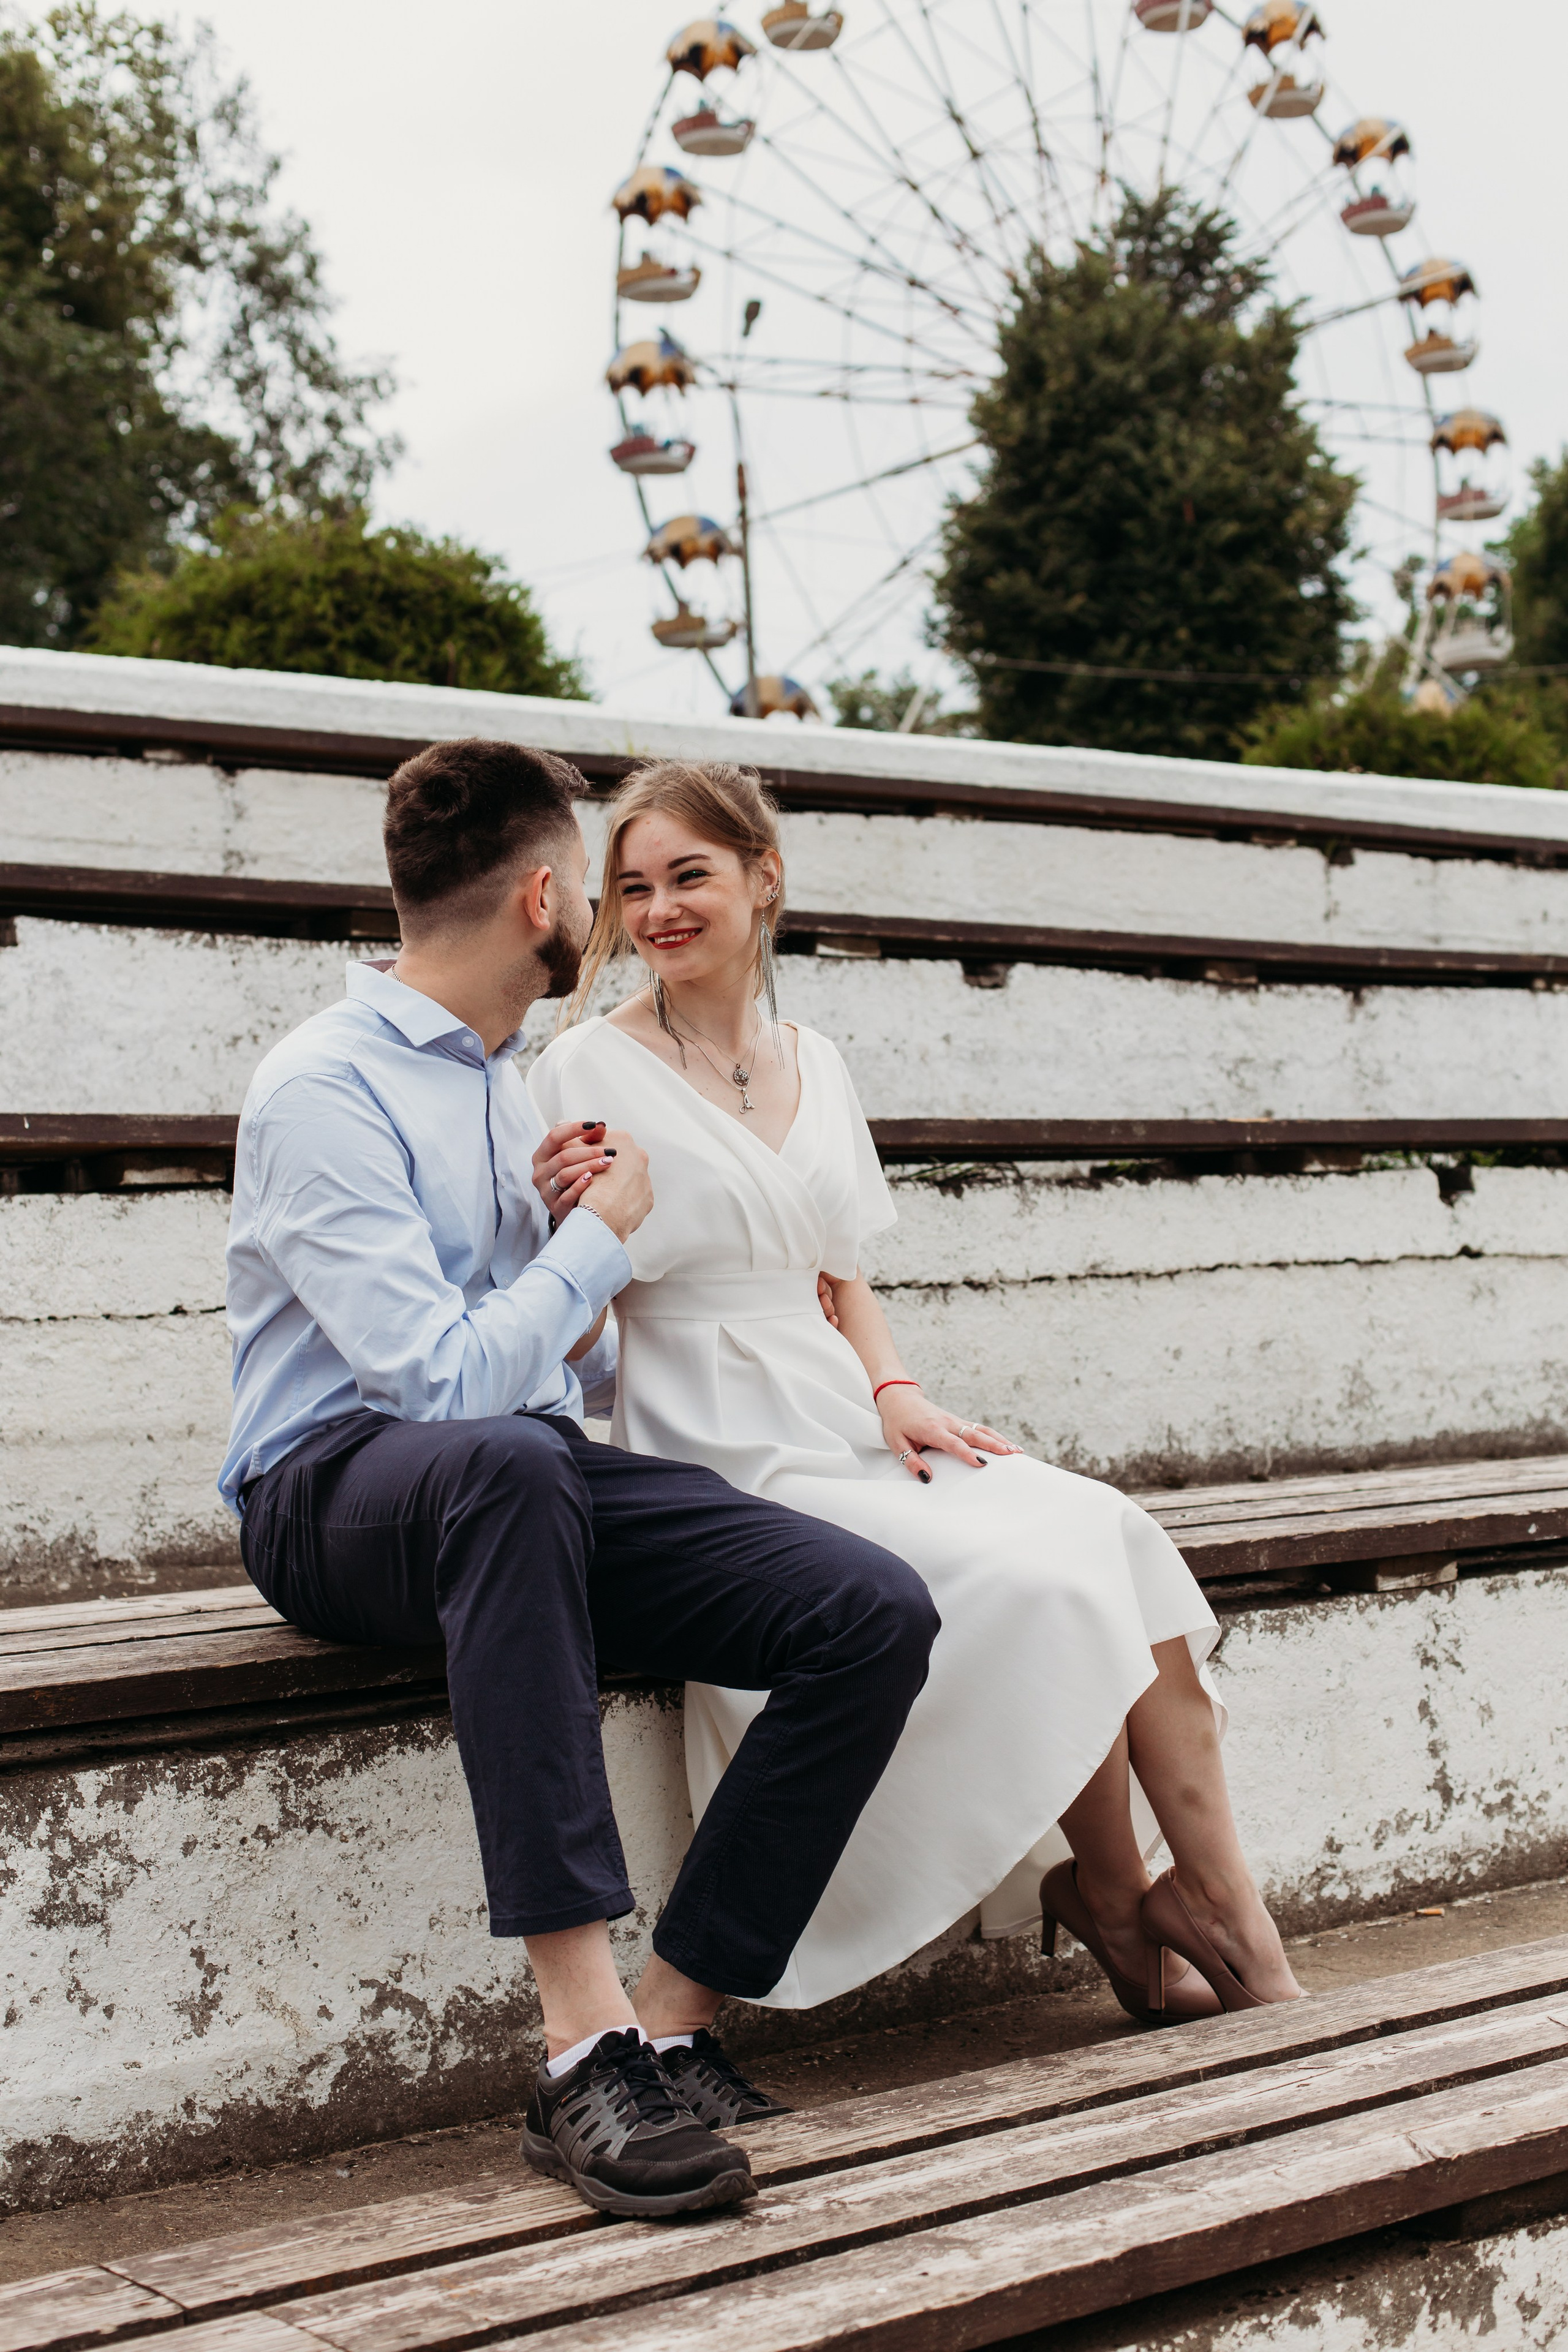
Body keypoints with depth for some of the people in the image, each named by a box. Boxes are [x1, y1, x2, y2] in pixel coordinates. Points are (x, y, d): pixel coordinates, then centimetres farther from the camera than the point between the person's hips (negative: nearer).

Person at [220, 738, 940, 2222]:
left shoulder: (508, 1084, 20)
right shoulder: (324, 1086, -8)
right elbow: (444, 1377, -20)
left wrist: (570, 1243, 2)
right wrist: (605, 1233, -5)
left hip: (533, 1477, 7)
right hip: (338, 1490, -7)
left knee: (878, 1613, -16)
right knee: (506, 1460, -44)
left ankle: (670, 2027, -15)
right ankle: (583, 2036, -45)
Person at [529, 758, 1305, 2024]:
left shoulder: (814, 1063, 14)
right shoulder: (591, 1071, -4)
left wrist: (895, 1393, 2)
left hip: (849, 1434, 6)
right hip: (725, 1467, -6)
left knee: (1112, 1534, -17)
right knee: (1038, 1582, -22)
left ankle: (1229, 1914, -11)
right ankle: (1117, 1903, 0)